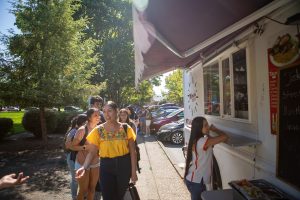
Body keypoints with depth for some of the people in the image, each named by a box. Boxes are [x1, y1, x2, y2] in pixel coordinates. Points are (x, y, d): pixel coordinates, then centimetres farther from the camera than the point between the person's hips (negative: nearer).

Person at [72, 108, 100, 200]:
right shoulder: (82, 130, -17)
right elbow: (73, 146, -14)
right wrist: (85, 147, -26)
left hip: (95, 163, 5)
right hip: (82, 163, -5)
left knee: (92, 188, 17)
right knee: (83, 190, 7)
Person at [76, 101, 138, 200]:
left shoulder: (126, 129, -6)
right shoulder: (98, 130, -6)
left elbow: (132, 152, -3)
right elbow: (92, 152, -5)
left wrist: (134, 172, -4)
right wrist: (84, 167, -21)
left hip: (124, 166, 1)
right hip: (106, 167, 0)